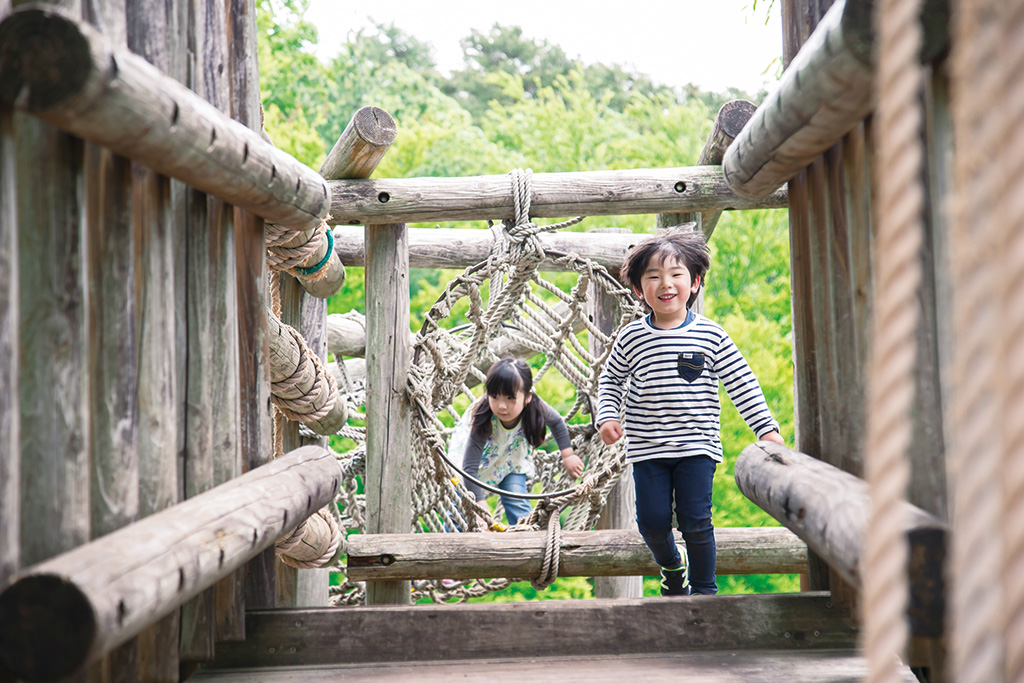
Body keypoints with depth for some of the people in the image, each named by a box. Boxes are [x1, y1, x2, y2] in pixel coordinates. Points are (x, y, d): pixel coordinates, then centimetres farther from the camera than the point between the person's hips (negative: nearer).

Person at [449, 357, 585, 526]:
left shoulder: (534, 407, -30)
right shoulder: (483, 420, -41)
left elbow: (557, 423, -5)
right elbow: (470, 468, -41)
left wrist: (568, 455, -4)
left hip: (511, 458, 3)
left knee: (518, 506, -9)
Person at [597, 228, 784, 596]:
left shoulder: (711, 335, -3)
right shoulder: (632, 338, 0)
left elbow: (742, 384, 1)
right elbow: (610, 379, 14)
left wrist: (767, 428, -3)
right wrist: (607, 416, -1)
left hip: (697, 446, -1)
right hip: (648, 448, 2)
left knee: (696, 521, -6)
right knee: (652, 521, 1)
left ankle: (705, 589, 13)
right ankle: (671, 566, 33)